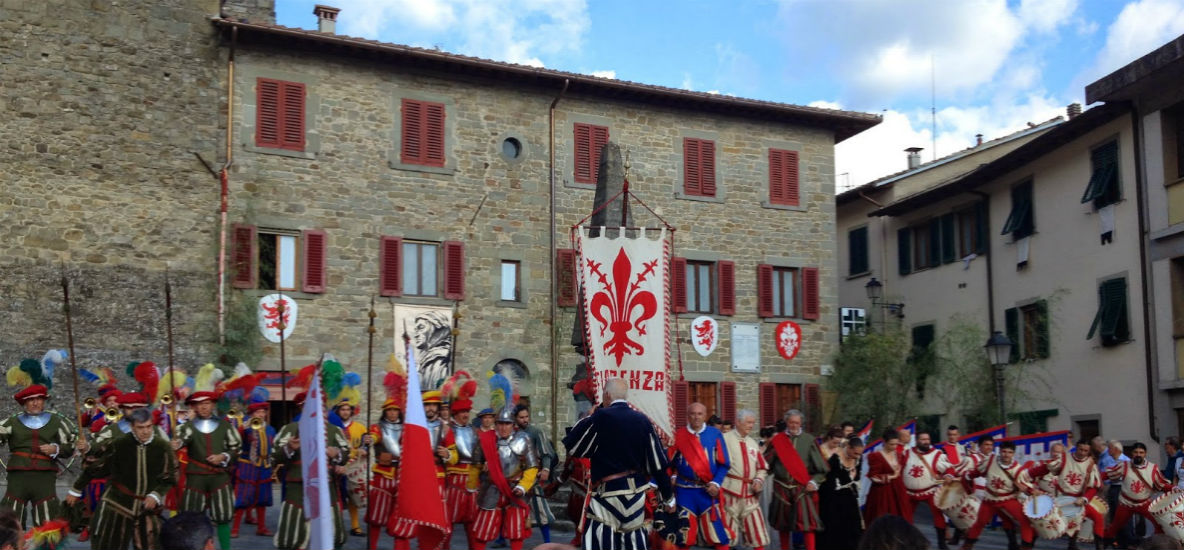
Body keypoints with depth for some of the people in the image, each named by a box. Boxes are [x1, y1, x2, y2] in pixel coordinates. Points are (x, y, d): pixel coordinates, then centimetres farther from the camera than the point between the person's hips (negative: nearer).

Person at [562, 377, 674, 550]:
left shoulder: (601, 417, -11)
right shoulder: (642, 420, 4)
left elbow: (571, 448, -3)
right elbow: (658, 463, 5)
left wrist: (586, 420, 9)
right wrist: (668, 497, 12)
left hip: (609, 493, -6)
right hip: (637, 492, 6)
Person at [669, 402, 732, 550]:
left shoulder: (715, 434, 1)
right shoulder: (678, 435, 1)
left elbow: (724, 464, 0)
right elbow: (670, 463, 3)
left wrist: (716, 483, -11)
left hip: (708, 490, -1)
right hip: (685, 490, 1)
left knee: (717, 529, 0)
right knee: (684, 532, 8)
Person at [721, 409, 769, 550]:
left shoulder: (753, 443, 15)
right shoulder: (724, 439, -4)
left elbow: (762, 468, 19)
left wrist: (758, 481, 0)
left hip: (750, 495, 5)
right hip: (730, 492, -5)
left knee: (758, 533, 3)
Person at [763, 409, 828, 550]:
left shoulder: (809, 440, 1)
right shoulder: (777, 440, 4)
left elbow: (821, 467, 3)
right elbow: (766, 463, 2)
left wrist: (814, 482, -8)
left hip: (802, 487, -2)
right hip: (782, 487, 2)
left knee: (807, 522, -12)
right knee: (783, 524, 12)